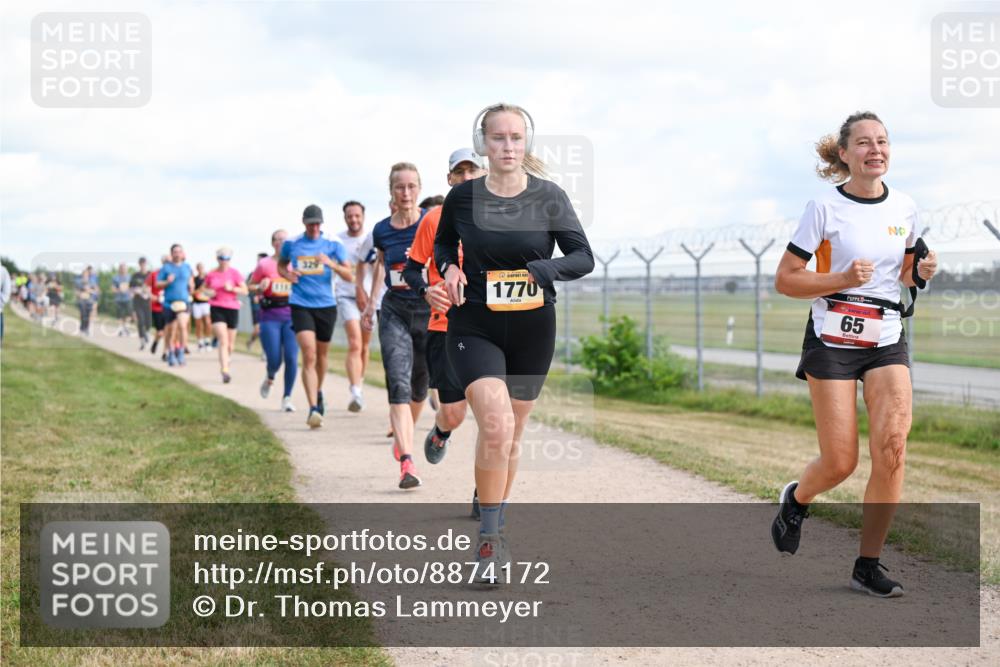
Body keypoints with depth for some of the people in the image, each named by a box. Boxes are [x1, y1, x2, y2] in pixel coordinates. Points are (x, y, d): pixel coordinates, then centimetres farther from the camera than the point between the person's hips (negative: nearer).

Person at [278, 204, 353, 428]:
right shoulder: (291, 244, 5)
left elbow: (349, 275, -1)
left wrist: (331, 264, -20)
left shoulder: (333, 245, 3)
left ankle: (318, 393, 43)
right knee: (309, 355, -16)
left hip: (326, 305, 2)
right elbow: (281, 265, 22)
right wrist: (286, 274, -1)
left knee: (321, 355, 15)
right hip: (301, 305, -2)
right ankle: (313, 408, -21)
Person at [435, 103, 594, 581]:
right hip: (474, 326, -2)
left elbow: (584, 257, -5)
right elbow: (442, 242, 16)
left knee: (512, 435, 13)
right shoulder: (462, 197, -4)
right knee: (495, 426, -21)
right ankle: (489, 539, -10)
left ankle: (494, 529, 34)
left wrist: (542, 269, -23)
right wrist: (448, 267, -6)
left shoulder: (549, 197, -6)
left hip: (532, 329, 2)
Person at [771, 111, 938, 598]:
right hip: (832, 341, -3)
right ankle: (796, 499, 31)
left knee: (892, 449, -13)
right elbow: (784, 280, -7)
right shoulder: (825, 207, -7)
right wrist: (842, 278, -20)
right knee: (839, 463, -5)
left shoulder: (905, 208, 6)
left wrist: (921, 272, -2)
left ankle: (868, 565, -1)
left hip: (887, 342, 3)